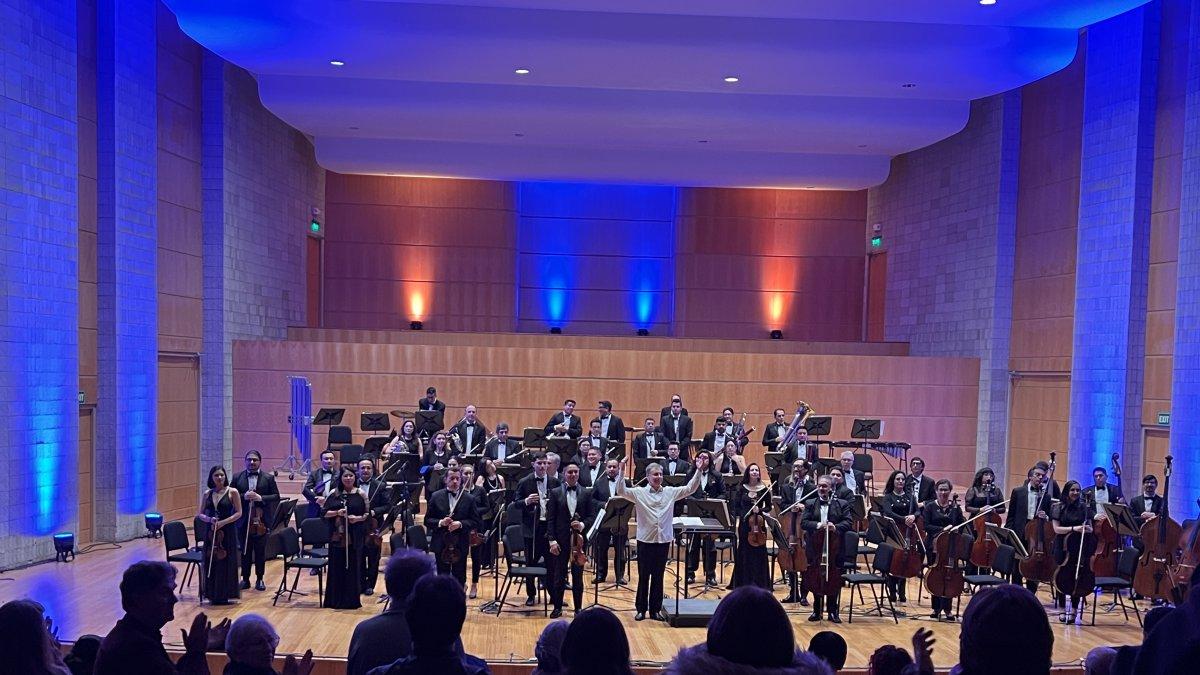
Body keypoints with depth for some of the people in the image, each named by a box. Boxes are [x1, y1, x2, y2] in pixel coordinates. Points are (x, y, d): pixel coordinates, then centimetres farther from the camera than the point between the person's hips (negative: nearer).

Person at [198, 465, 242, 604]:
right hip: (211, 532, 3)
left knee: (226, 563, 0)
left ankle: (225, 594, 12)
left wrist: (223, 522, -15)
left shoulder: (232, 492, -3)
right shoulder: (207, 494, 7)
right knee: (210, 563, 4)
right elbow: (200, 514, 10)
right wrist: (209, 519, -11)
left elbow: (238, 513, -4)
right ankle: (213, 594, 15)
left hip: (228, 532, -3)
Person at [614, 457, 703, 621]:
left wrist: (698, 471, -5)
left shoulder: (670, 492, 6)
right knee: (643, 576, 6)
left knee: (658, 576, 10)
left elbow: (690, 488, 4)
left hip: (664, 540, 2)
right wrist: (622, 472, -24)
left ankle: (655, 609, 20)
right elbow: (621, 491, -14)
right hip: (645, 540, -2)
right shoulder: (639, 492, -2)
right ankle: (641, 608, 18)